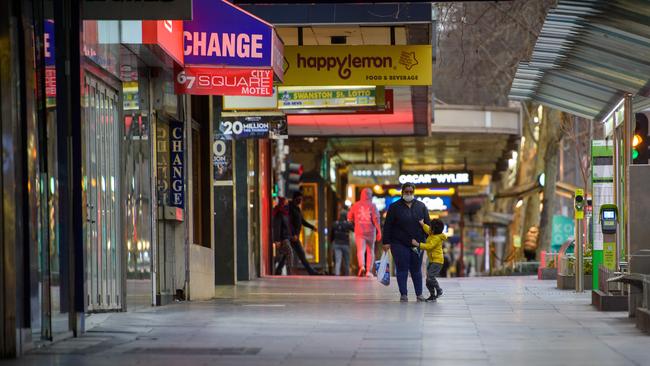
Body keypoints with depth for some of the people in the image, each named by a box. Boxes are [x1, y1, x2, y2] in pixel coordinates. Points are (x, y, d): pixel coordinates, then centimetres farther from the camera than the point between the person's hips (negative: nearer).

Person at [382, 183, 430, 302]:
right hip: (399, 244, -2)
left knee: (416, 270, 7)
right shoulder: (395, 207, 1)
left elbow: (427, 224, 11)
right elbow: (387, 225, -1)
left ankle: (419, 294, 13)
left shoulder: (421, 206, 8)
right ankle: (403, 294, 3)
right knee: (402, 269, -1)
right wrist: (386, 242, -6)